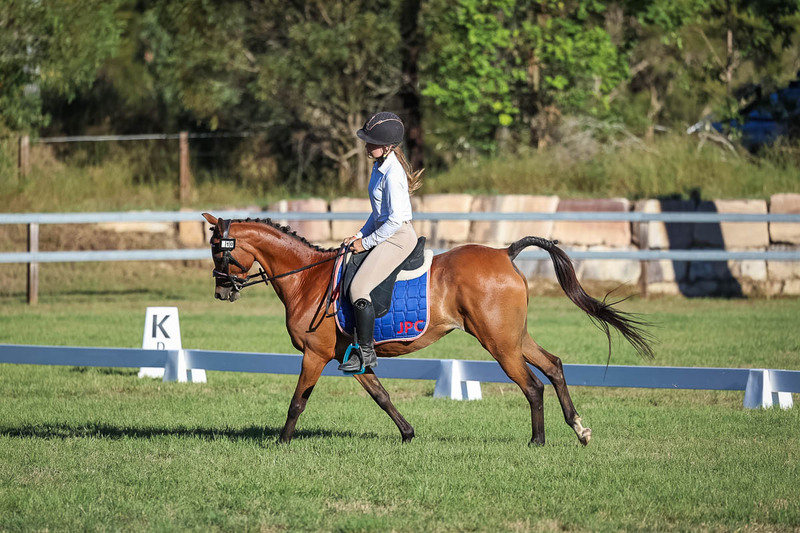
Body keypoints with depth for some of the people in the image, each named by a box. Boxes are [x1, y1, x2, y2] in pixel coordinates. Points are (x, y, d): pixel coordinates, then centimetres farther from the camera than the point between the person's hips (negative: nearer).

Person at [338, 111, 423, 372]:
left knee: (359, 287, -19)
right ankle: (358, 342, 18)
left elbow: (395, 220, -22)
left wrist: (366, 243, -15)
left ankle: (367, 353, -13)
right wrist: (360, 235, 11)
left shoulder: (392, 174, -21)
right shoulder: (380, 167, 11)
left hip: (398, 237, -11)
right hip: (384, 234, 11)